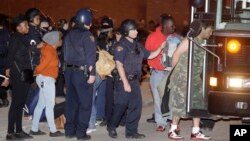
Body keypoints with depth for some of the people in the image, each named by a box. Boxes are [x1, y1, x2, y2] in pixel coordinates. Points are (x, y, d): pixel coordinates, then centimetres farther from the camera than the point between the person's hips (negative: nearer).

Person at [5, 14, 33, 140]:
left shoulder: (23, 39, 16)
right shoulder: (15, 38, -7)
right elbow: (10, 54, -17)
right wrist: (8, 68, -25)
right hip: (18, 76, -8)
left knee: (20, 103, 11)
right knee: (16, 103, -6)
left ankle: (19, 131, 18)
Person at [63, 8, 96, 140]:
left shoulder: (69, 34, 13)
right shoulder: (87, 35, -10)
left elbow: (65, 54, 14)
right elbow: (90, 56, -16)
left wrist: (68, 69, 18)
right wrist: (92, 73, -15)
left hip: (69, 71, 7)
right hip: (82, 72, -7)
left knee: (71, 101, 13)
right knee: (85, 103, 1)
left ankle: (69, 130, 17)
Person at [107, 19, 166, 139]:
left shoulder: (137, 45, 11)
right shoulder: (121, 46, -11)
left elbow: (149, 56, 19)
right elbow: (119, 65, -16)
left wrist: (160, 48, 4)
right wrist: (125, 83, -20)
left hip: (135, 81, 7)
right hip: (124, 81, -7)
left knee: (135, 106, 7)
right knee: (120, 106, 1)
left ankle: (131, 132, 15)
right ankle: (111, 127, 23)